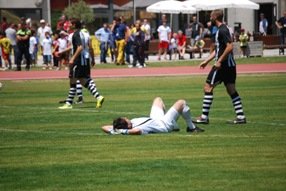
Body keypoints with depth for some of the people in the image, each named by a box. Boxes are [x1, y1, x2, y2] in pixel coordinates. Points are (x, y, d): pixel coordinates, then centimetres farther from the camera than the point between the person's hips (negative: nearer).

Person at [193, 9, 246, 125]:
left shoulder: (222, 30, -14)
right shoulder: (220, 30, 17)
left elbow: (230, 47, -24)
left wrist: (219, 61, -22)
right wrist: (206, 61, 24)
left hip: (222, 65, -10)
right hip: (230, 65, 10)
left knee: (208, 87, -4)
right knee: (231, 90, 10)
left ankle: (204, 117, -3)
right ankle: (240, 116, 7)